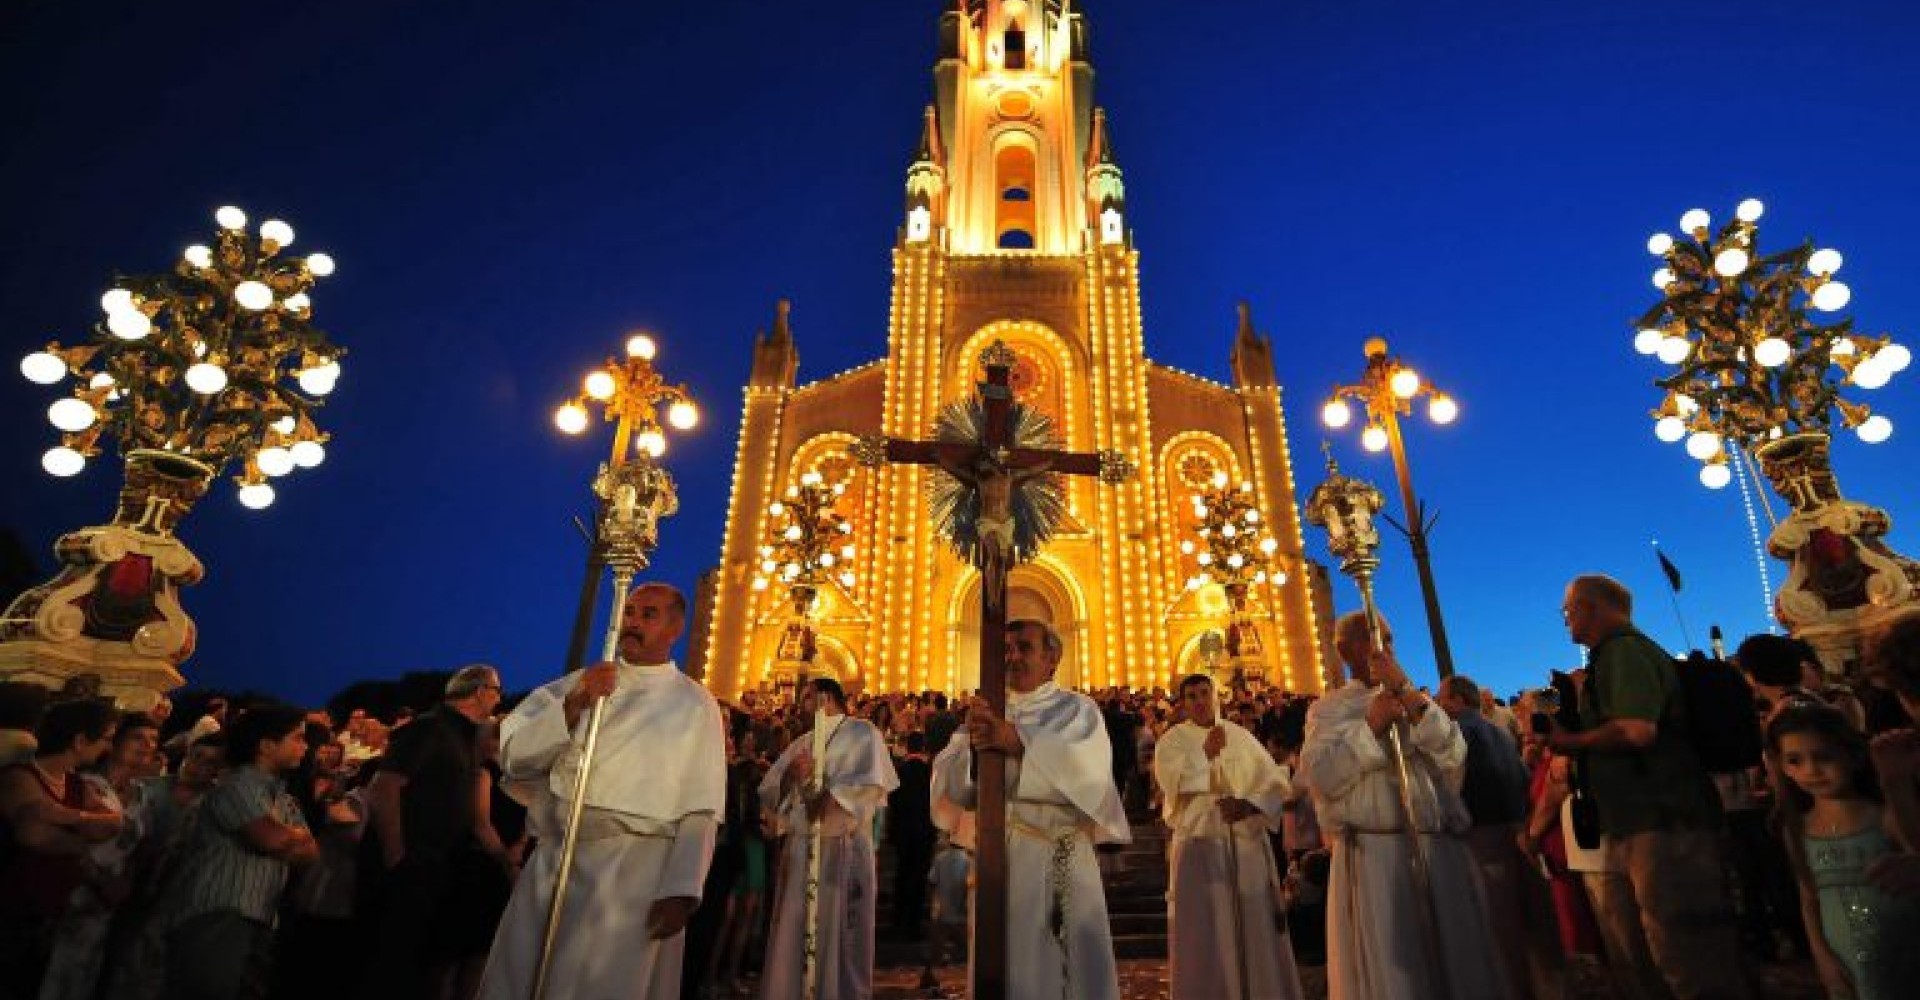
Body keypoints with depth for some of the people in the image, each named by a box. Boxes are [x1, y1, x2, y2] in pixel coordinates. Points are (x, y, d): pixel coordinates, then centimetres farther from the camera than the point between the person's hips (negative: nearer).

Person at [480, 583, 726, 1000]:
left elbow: (700, 811, -3)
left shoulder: (696, 705, 2)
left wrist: (681, 891, -13)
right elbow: (512, 757, 1)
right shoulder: (580, 683, 12)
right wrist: (572, 706, -12)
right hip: (552, 862, 3)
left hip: (636, 872, -3)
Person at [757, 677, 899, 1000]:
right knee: (792, 935, 5)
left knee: (841, 935, -2)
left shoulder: (863, 732, 4)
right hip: (800, 849, 5)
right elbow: (768, 793, 12)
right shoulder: (800, 744, 21)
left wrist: (830, 798, -16)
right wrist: (790, 774, -7)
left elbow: (873, 781, -12)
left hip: (845, 846, -5)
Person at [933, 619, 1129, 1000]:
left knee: (1075, 964, 2)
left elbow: (1090, 768, -14)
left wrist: (1018, 740, -22)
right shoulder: (983, 712, 12)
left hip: (1062, 856, -1)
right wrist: (971, 742, -20)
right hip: (997, 853, 1)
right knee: (1007, 965, 3)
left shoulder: (1077, 709, 6)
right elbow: (947, 781, 0)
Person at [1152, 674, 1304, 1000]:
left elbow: (1274, 780, 4)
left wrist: (1249, 804, -12)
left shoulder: (1241, 736, 12)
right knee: (1206, 936, -1)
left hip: (1249, 845, 3)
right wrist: (1205, 753, -21)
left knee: (1257, 930, 7)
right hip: (1200, 844, -3)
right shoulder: (1172, 740, 2)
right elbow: (1172, 782, -15)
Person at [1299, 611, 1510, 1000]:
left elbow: (1454, 756, -1)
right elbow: (1320, 778, -8)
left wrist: (1408, 694, -9)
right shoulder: (1326, 709, 6)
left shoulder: (1417, 701, 17)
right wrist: (1371, 725, -12)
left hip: (1440, 852, 4)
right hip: (1373, 855, -4)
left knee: (1456, 963, 8)